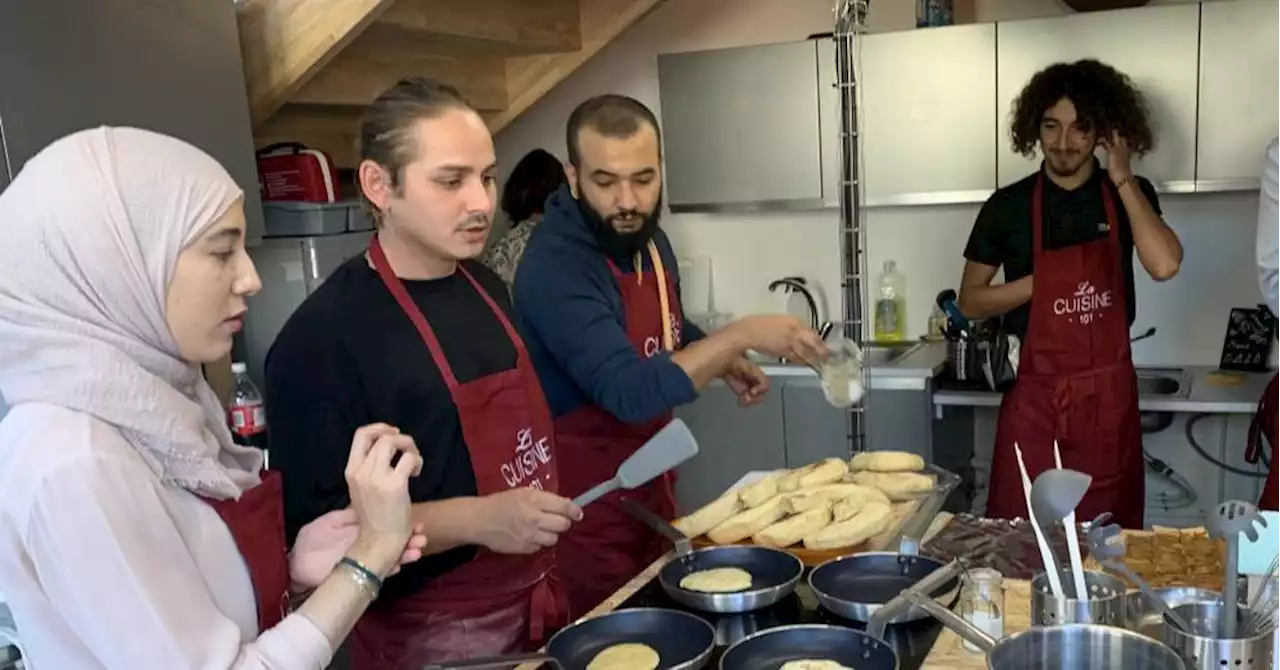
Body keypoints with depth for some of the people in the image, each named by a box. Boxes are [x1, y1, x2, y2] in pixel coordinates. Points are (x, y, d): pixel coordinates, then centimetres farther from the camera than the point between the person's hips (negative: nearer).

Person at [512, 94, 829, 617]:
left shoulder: (648, 239, 1)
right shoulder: (554, 269, -26)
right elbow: (631, 394, -33)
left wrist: (726, 363, 0)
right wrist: (742, 335, -32)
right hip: (587, 506, -8)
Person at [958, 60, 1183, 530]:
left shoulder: (1131, 196, 3)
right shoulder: (1008, 207, -1)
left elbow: (1164, 265, -16)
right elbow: (970, 302, 3)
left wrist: (1122, 178, -12)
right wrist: (1045, 282, -10)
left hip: (1109, 396, 1)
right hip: (1034, 397, -1)